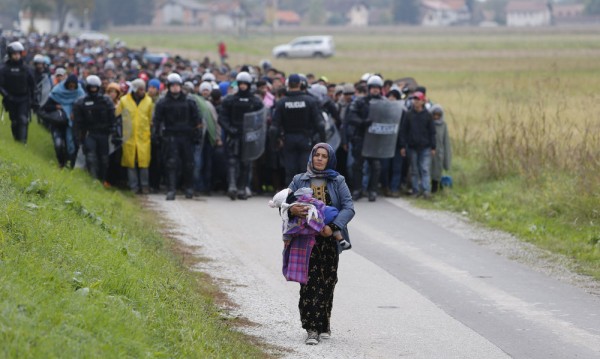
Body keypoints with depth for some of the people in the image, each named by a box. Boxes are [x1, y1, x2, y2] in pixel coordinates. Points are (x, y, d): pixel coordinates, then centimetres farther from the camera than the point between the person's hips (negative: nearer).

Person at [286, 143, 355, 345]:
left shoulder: (337, 182, 7)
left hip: (329, 239, 0)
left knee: (327, 283, 3)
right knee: (309, 283, -9)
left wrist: (333, 227, -18)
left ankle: (324, 324, 16)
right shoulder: (299, 181, 11)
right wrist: (291, 210, -16)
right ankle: (311, 329, -12)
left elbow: (349, 208, -3)